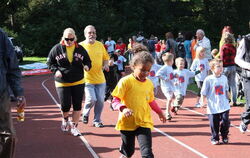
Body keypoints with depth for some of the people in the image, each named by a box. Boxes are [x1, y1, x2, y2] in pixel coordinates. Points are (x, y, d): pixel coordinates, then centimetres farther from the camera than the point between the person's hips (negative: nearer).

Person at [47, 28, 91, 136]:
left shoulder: (80, 49, 1)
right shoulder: (57, 49, -3)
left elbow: (88, 61, 11)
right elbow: (50, 62, 4)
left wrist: (87, 66, -12)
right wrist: (55, 70, -14)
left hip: (78, 83, 2)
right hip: (62, 83, -2)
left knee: (77, 106, 2)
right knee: (65, 106, -5)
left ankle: (74, 126, 17)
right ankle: (65, 120, 29)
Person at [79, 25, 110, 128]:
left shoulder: (100, 45, 8)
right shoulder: (81, 46, -3)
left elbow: (105, 57, 19)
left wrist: (106, 65, 0)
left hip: (100, 78, 4)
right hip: (87, 79, -4)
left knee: (100, 101, 2)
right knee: (91, 99, -14)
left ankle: (97, 120, 19)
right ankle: (85, 114, 18)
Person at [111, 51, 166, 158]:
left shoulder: (149, 84, 5)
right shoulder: (125, 81, -10)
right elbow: (115, 101, -12)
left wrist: (159, 112, 32)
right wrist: (123, 109, -31)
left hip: (144, 122, 3)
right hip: (127, 123, -2)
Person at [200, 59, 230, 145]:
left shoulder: (224, 78, 5)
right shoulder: (208, 79, -8)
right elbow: (203, 92, -4)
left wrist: (228, 99, 22)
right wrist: (203, 101, -11)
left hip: (224, 106, 3)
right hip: (213, 107, -3)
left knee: (225, 122, -1)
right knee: (214, 124, 2)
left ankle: (225, 137, 20)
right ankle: (214, 138, 19)